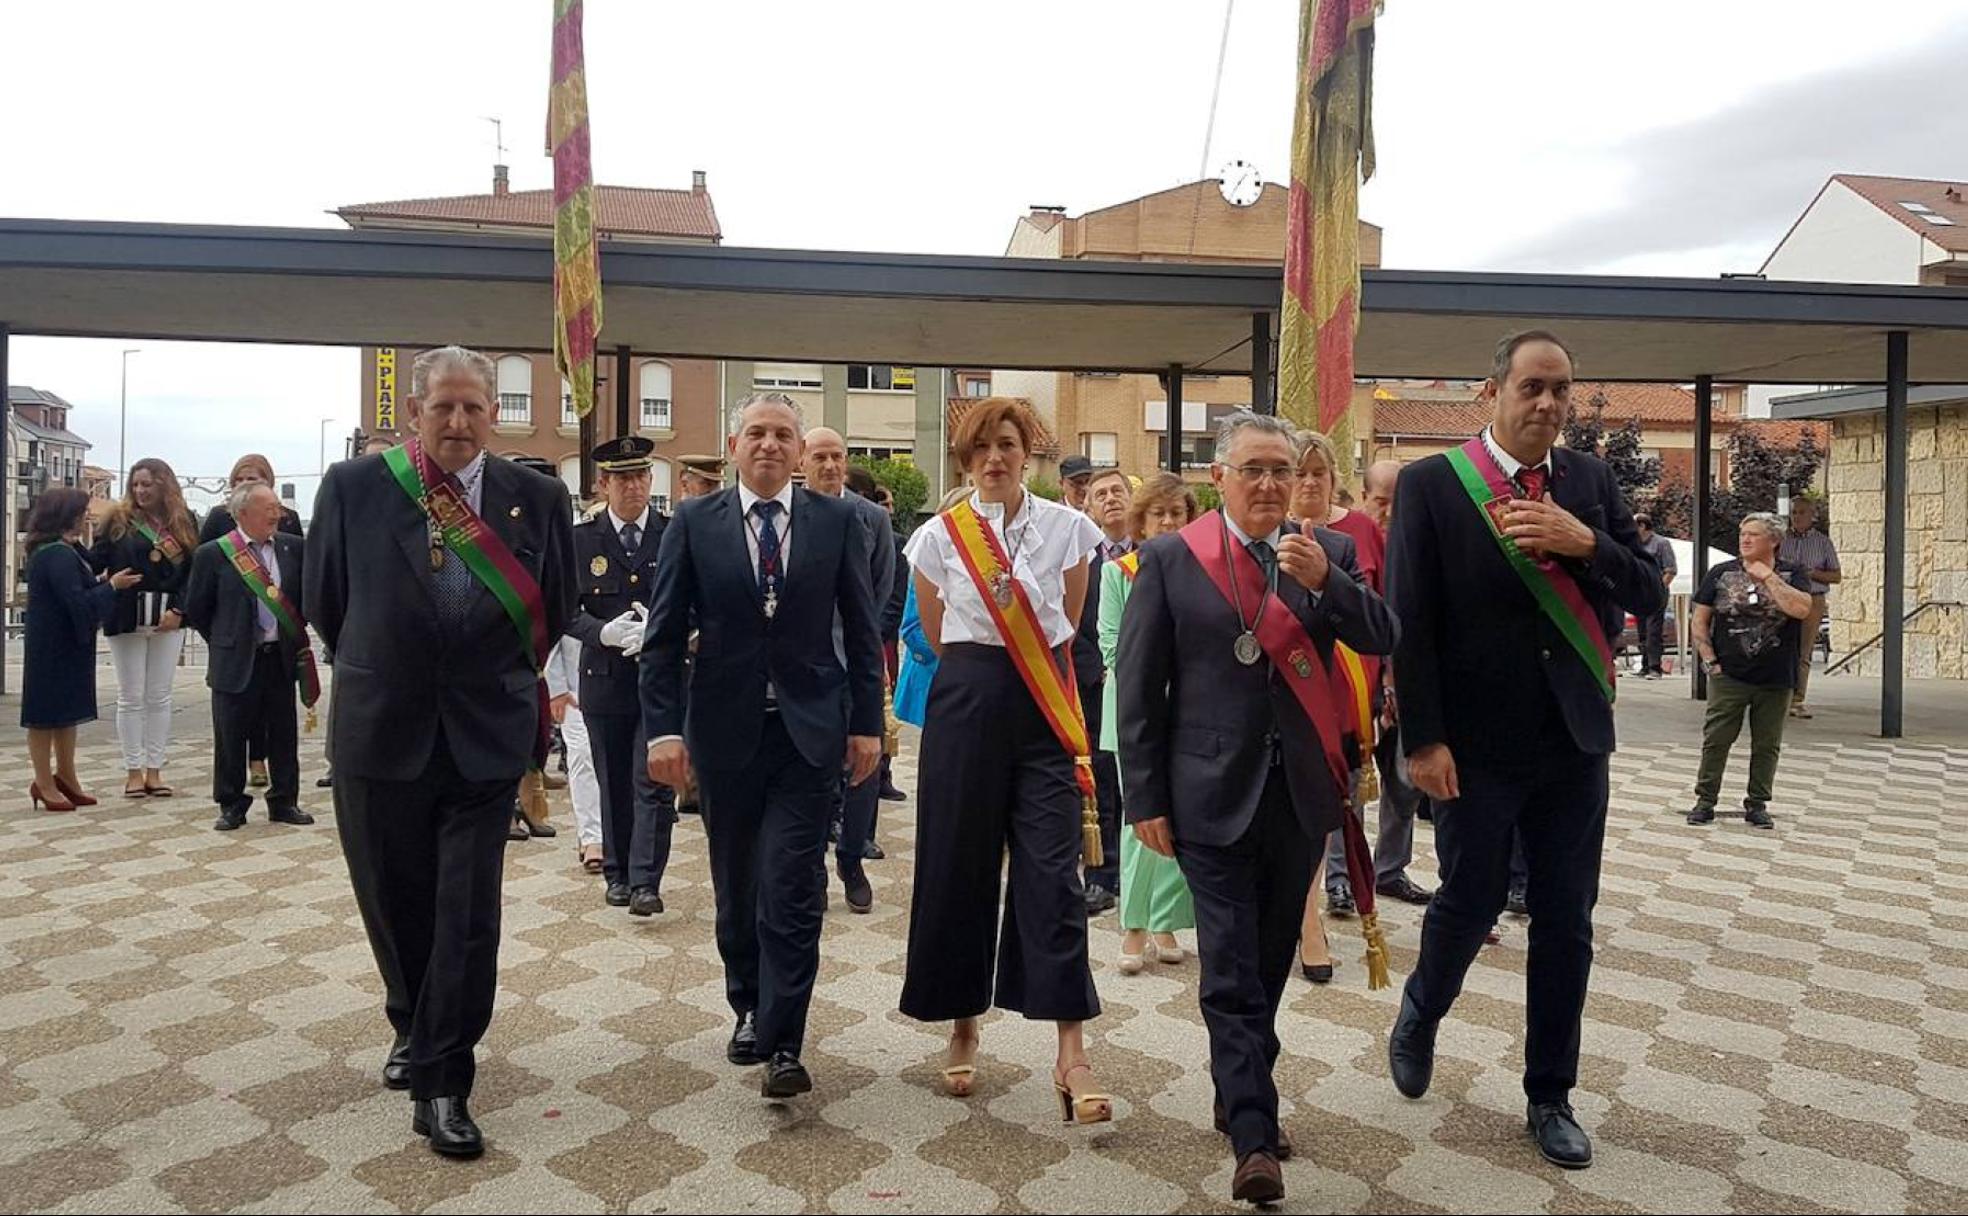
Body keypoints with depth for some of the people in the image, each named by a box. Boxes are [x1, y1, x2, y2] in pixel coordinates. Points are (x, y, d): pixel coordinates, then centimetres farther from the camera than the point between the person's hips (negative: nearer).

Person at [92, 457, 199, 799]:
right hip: (126, 617, -1)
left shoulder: (184, 523, 5)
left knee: (160, 697, 6)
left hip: (168, 618, 1)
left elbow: (194, 572, 2)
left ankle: (155, 769, 12)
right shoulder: (118, 520, 2)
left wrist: (178, 610, -8)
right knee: (131, 697, 4)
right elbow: (95, 562, -1)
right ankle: (133, 770, 12)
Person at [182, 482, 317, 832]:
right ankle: (231, 805, 19)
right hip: (235, 662, -3)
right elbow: (196, 609, 2)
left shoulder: (293, 547, 2)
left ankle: (284, 801, 21)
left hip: (282, 657, 3)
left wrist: (294, 635, 8)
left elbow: (307, 595, 11)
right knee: (230, 737, 6)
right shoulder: (212, 554, -6)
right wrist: (225, 641, 6)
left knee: (283, 736, 10)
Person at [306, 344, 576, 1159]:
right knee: (394, 904, 16)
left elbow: (556, 607, 9)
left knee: (467, 915, -1)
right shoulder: (352, 488, -4)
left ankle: (441, 1086, 12)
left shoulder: (537, 498, -4)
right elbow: (324, 602, 8)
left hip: (486, 736, -1)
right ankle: (413, 1030, 42)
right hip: (379, 732, 1)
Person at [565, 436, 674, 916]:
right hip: (604, 679, 2)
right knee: (613, 784, 12)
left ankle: (645, 882, -1)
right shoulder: (580, 539, 3)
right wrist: (603, 632, -17)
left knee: (654, 782, -5)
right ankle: (617, 875, 25)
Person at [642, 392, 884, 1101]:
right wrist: (664, 727, -6)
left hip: (809, 730, -1)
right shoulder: (694, 523, 2)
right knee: (736, 887, 14)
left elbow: (862, 630, 3)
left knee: (791, 888, -6)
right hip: (725, 729, 2)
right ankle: (749, 1008, 34)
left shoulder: (838, 521, 1)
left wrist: (866, 723, 0)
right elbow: (664, 635, 1)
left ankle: (782, 1043, 4)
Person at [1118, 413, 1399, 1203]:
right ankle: (1254, 1136, 3)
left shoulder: (1324, 554, 6)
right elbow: (1137, 684, -4)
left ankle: (1239, 1097, 33)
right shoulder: (1169, 559, -3)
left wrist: (1324, 580, -18)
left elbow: (1383, 640, -2)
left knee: (1271, 960, 15)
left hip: (1302, 791, 4)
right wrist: (1145, 797, -7)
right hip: (1214, 795, -3)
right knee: (1231, 971, -4)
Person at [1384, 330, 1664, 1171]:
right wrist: (1423, 739, -15)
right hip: (1477, 746, -4)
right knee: (1469, 906, 8)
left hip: (1574, 741, 4)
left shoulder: (1591, 480, 6)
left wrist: (1585, 542, -15)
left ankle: (1550, 1096, 28)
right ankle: (1420, 1016, 39)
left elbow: (1649, 594, 4)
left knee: (1566, 922, 10)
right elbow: (1409, 620, -11)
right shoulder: (1431, 484, -8)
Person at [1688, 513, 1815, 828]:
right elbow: (1700, 621, 4)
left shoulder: (1793, 575, 2)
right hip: (1728, 676, 0)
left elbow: (1801, 609, -19)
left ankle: (1757, 805, 20)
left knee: (1767, 745, 9)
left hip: (1775, 680, 0)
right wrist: (1710, 661, -4)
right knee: (1716, 740, 0)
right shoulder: (1722, 574, 4)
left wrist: (1768, 577, -14)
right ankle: (1705, 801, 9)